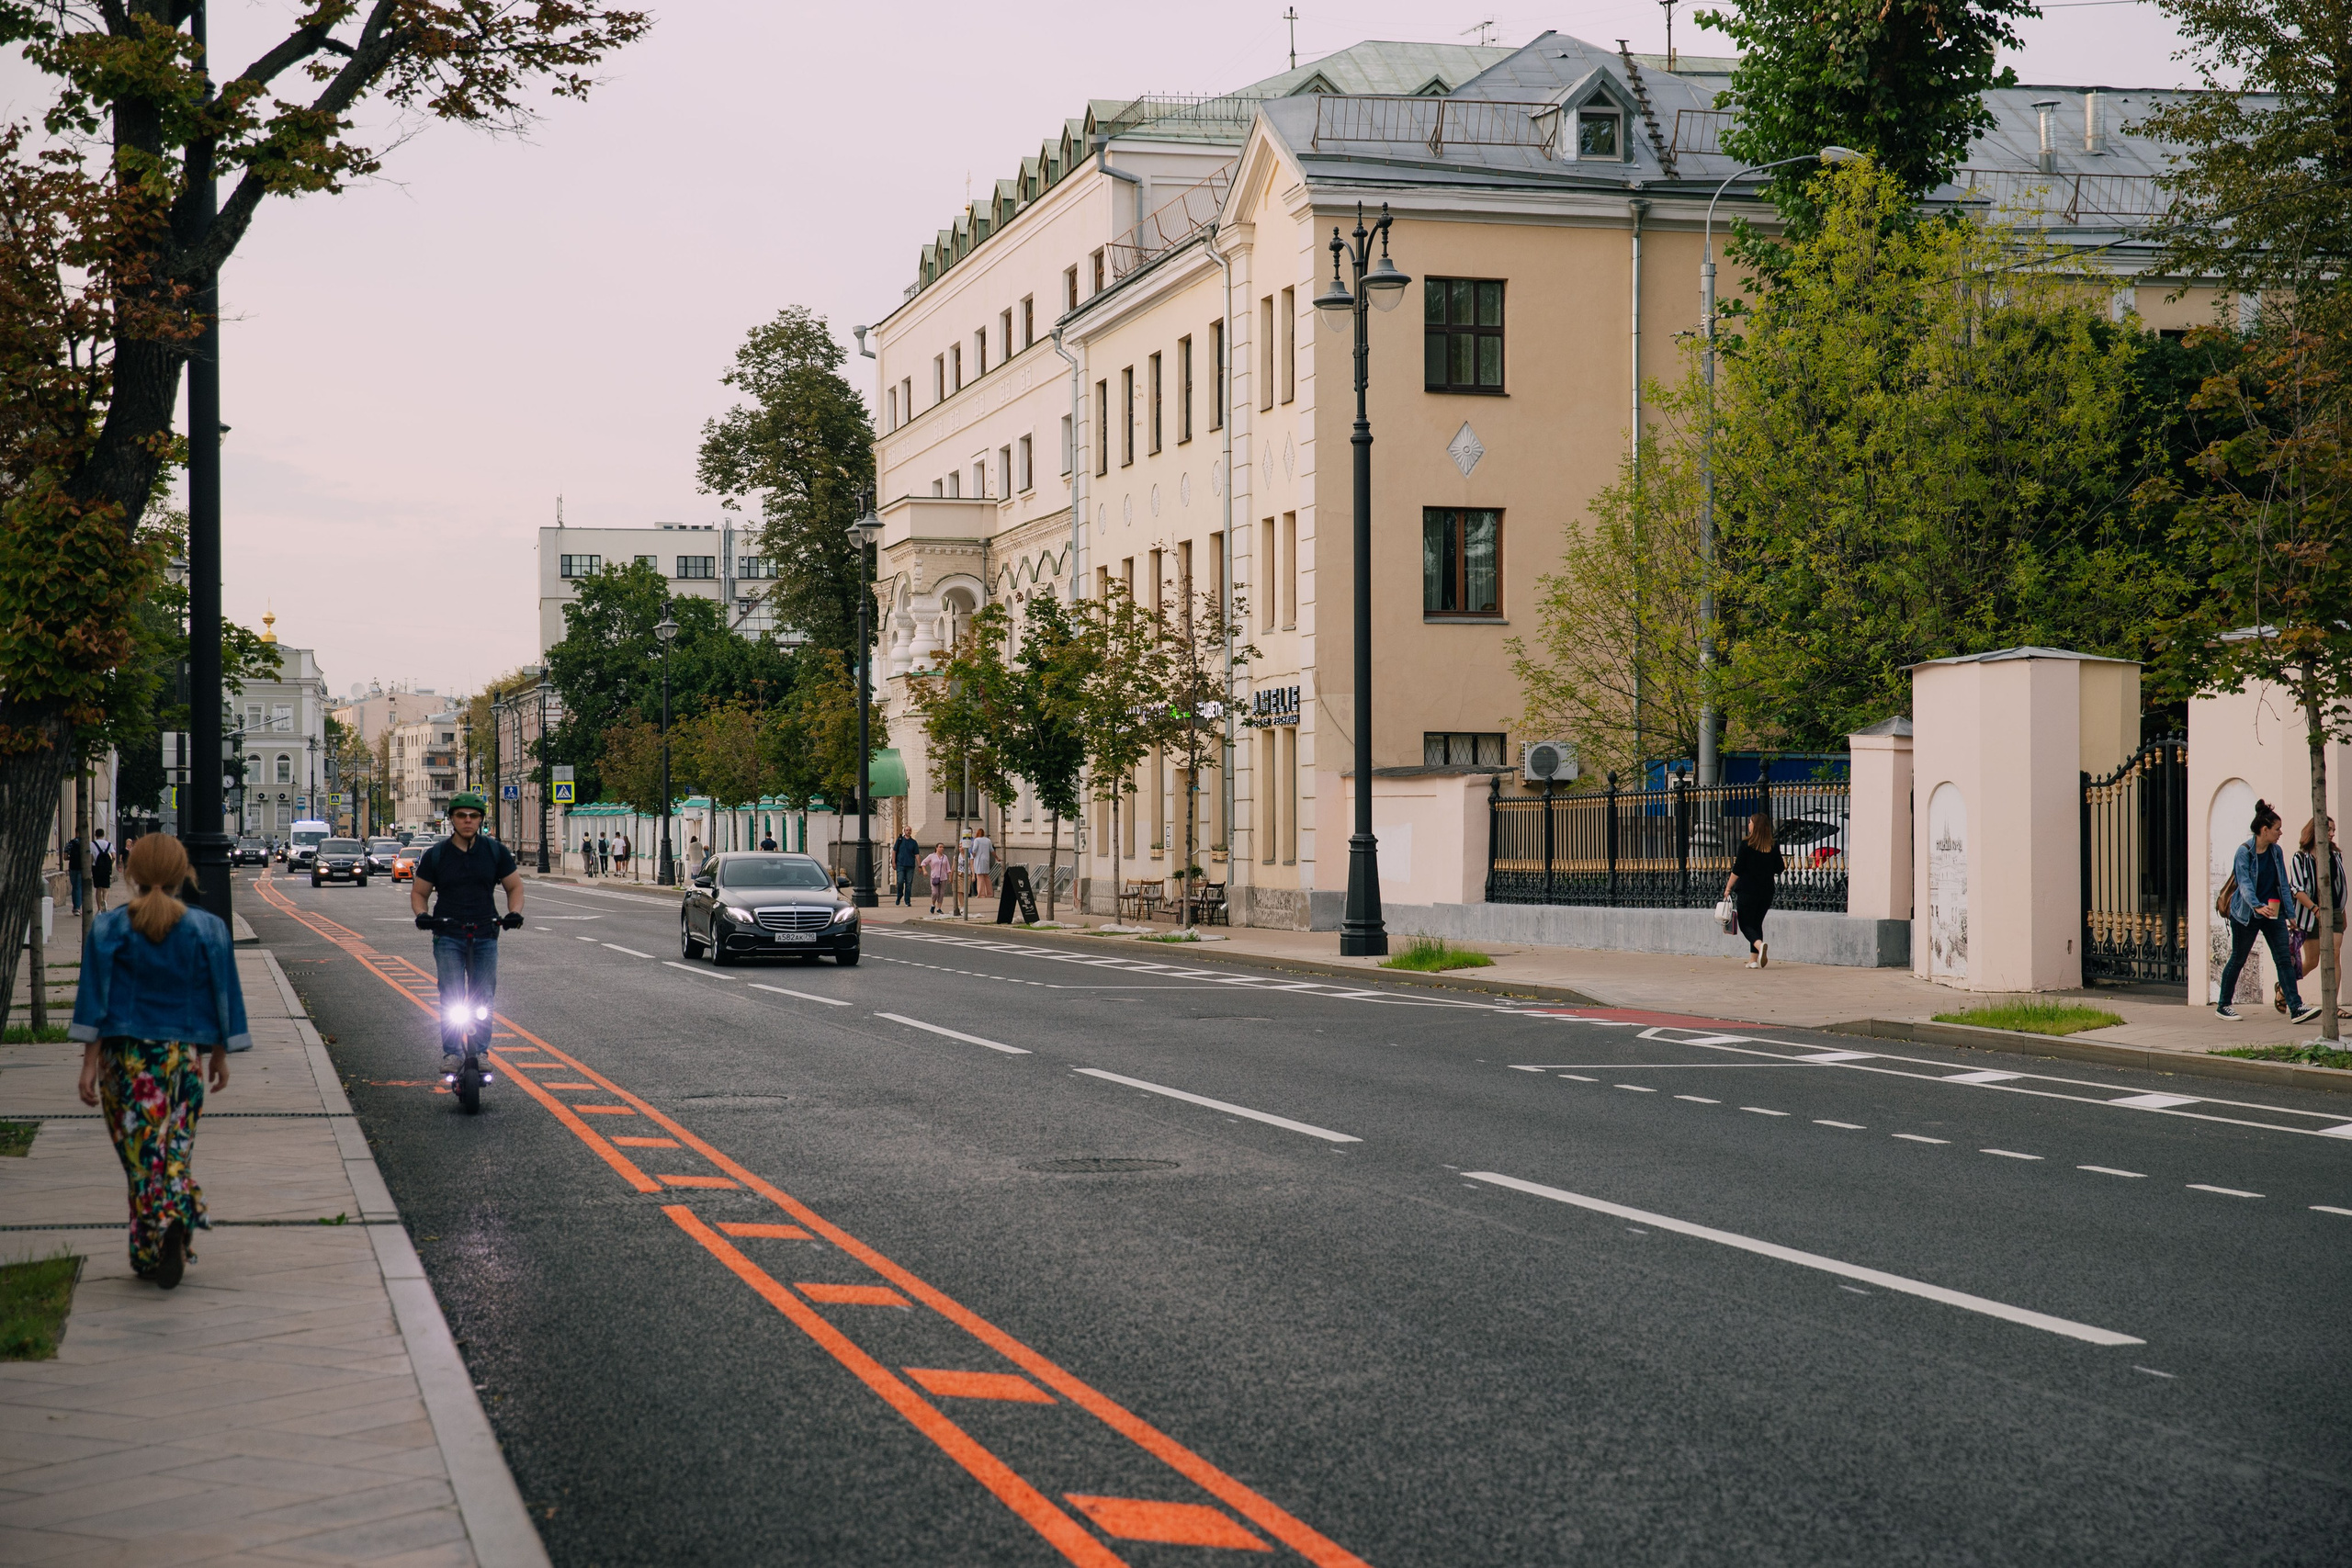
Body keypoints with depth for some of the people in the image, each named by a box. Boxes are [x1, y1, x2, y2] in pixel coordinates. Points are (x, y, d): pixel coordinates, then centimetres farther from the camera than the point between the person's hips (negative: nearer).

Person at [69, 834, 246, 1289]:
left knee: (141, 1150, 6)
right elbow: (222, 995, 5)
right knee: (175, 1149, 10)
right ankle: (177, 1217, -17)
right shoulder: (206, 929, -1)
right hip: (183, 1054, 1)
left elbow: (95, 999, -6)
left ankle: (150, 1252, 2)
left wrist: (90, 1063, -4)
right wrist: (220, 1054, 16)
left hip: (126, 1053, -1)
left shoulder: (109, 928, -3)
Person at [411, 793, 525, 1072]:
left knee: (482, 999, 0)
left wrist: (514, 912, -5)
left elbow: (514, 886, 13)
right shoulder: (436, 855, 5)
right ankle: (452, 1052, -7)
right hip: (448, 936, -1)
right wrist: (421, 915, -8)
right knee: (451, 998, -11)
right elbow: (418, 892, 12)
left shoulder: (496, 851, 6)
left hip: (485, 936, 1)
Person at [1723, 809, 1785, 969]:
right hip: (1766, 892, 5)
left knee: (1746, 924, 2)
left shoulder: (1746, 844, -10)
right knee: (1757, 923, 16)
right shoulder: (1773, 847, 1)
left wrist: (1728, 888, -1)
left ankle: (1760, 944, -27)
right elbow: (1780, 869, 7)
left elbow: (1737, 870, -10)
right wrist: (1785, 865, 30)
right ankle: (1753, 959, 13)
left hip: (1747, 891, -5)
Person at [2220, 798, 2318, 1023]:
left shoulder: (2276, 852, 5)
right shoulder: (2244, 852, -12)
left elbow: (2283, 884, 11)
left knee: (2284, 959, -6)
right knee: (2237, 960, 6)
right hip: (2246, 915, -5)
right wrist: (2257, 906, -39)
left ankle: (2296, 1008, -11)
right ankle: (2223, 1006, 19)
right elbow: (2245, 883, -24)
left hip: (2272, 913, 5)